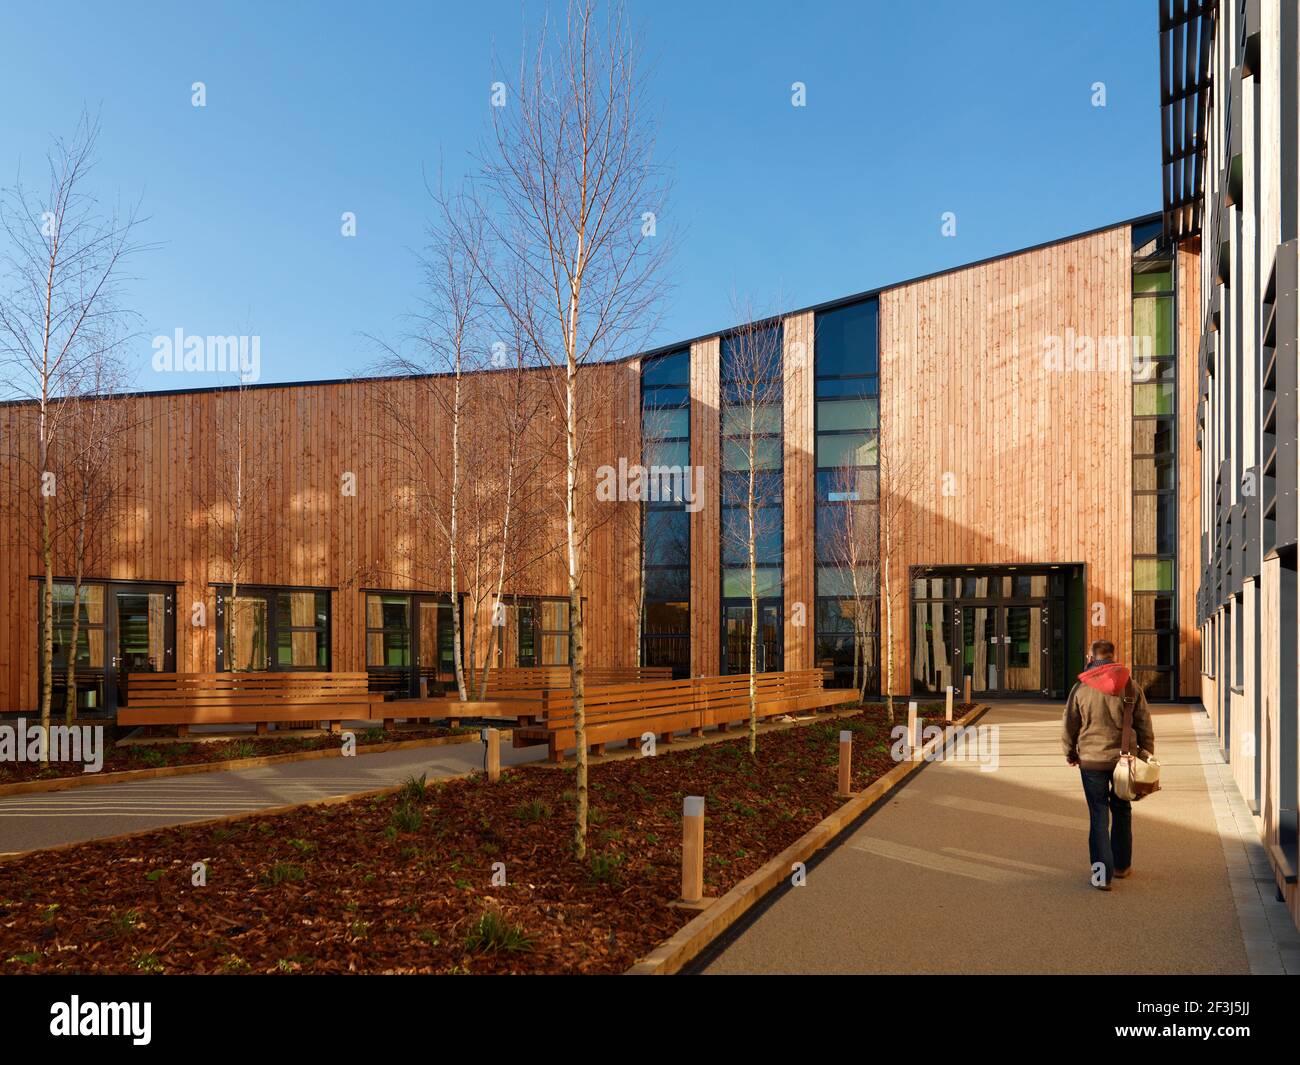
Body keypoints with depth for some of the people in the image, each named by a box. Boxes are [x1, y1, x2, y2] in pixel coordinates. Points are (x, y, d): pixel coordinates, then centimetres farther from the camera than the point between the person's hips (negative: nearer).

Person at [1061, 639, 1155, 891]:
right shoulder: (1129, 685, -1)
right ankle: (1121, 865, 29)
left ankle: (1101, 872, -5)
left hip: (1091, 760, -2)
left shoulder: (1081, 688, -5)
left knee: (1098, 816, 3)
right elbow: (1144, 723, 2)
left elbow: (1069, 726, 1)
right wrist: (1147, 753, 11)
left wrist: (1070, 753, 16)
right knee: (1122, 811, 18)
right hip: (1123, 758, 2)